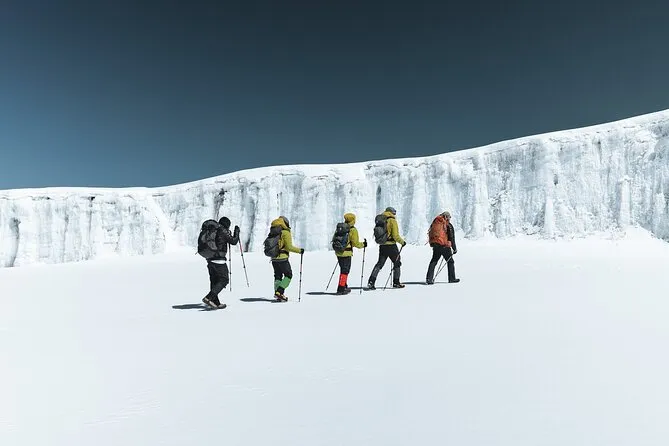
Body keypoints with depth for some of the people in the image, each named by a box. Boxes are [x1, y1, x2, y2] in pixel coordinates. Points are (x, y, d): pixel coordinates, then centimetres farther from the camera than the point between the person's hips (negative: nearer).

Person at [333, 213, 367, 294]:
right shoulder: (353, 230, -11)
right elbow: (355, 243, -11)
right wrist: (363, 245, 6)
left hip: (338, 252, 7)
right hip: (346, 253, -7)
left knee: (343, 269, 19)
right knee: (345, 271, -1)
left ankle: (344, 286, 28)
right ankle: (341, 289, -3)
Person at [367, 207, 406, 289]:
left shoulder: (379, 220, 7)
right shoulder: (392, 220, -12)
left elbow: (376, 234, 12)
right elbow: (396, 236, -15)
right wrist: (402, 242, 0)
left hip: (382, 246, 5)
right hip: (391, 246, -5)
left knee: (380, 264, 13)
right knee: (397, 263, 12)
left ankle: (371, 282, 3)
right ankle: (396, 283, 17)